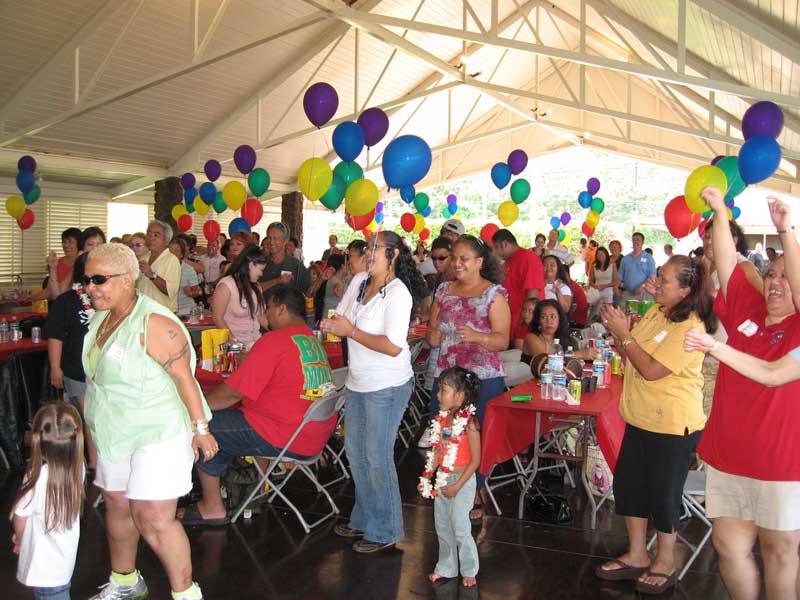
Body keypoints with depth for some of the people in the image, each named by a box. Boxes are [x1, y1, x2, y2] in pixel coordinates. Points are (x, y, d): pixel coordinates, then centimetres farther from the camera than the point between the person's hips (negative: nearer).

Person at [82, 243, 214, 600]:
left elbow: (183, 375, -22)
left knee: (153, 518, -10)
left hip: (157, 433, -9)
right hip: (114, 433, 9)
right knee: (117, 506, 18)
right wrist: (94, 424, 24)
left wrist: (200, 428, -23)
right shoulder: (102, 319, 9)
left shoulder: (153, 323, -20)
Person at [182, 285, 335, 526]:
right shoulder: (314, 340, 11)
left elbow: (232, 392, -13)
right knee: (234, 414, 29)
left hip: (286, 439, -9)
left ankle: (212, 508, 13)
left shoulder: (274, 340, -15)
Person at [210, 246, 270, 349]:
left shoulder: (256, 287, 17)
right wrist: (234, 342, -17)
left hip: (256, 341, 6)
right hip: (235, 343, -6)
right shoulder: (226, 285, -6)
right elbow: (217, 318, -9)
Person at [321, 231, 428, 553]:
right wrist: (333, 324, -10)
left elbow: (393, 346, -29)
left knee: (377, 457, 1)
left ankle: (385, 531, 19)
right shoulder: (359, 280, 3)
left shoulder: (398, 293, -21)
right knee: (355, 451, 19)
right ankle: (364, 520, 37)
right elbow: (342, 315, 14)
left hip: (386, 387, -8)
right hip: (358, 382, 9)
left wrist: (350, 331, -22)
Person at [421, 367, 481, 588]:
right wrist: (427, 476, 5)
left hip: (462, 480, -7)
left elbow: (475, 460, -18)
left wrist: (457, 486, -18)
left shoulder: (468, 423, -20)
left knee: (460, 528, 0)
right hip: (442, 479, 7)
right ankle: (446, 567, 34)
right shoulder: (442, 418, 1)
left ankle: (469, 570, 21)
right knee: (442, 525, 17)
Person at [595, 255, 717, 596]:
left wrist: (624, 334, -21)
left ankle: (665, 564, 26)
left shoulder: (690, 327, -21)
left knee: (663, 494, 6)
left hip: (673, 425, -8)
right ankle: (636, 556, 31)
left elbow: (651, 370, -24)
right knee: (628, 485, 14)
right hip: (641, 417, 9)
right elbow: (628, 355, 8)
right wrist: (617, 330, -10)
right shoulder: (655, 312, 5)